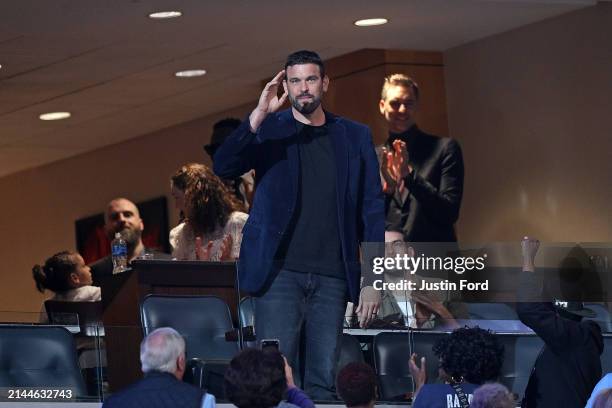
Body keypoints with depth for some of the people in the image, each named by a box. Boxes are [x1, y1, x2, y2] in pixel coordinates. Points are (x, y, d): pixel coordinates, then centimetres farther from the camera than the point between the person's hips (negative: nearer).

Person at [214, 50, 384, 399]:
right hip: (281, 274, -2)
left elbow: (373, 209, 9)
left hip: (333, 277, 2)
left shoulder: (356, 136, 11)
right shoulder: (268, 130, 7)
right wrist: (259, 115, -19)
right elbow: (224, 167, -9)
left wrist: (373, 280, 2)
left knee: (324, 381, 2)